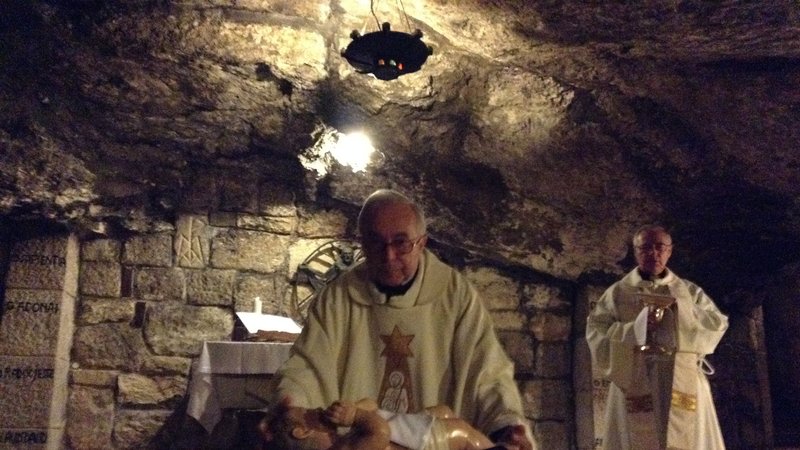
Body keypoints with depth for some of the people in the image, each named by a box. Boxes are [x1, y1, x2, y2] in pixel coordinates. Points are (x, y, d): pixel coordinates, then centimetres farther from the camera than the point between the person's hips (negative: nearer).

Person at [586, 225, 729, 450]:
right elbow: (596, 333, 0)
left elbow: (718, 324, 3)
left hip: (683, 386, 2)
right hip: (634, 387, -1)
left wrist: (676, 305, -8)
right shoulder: (617, 293, 9)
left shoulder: (690, 291, 16)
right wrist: (638, 325, -12)